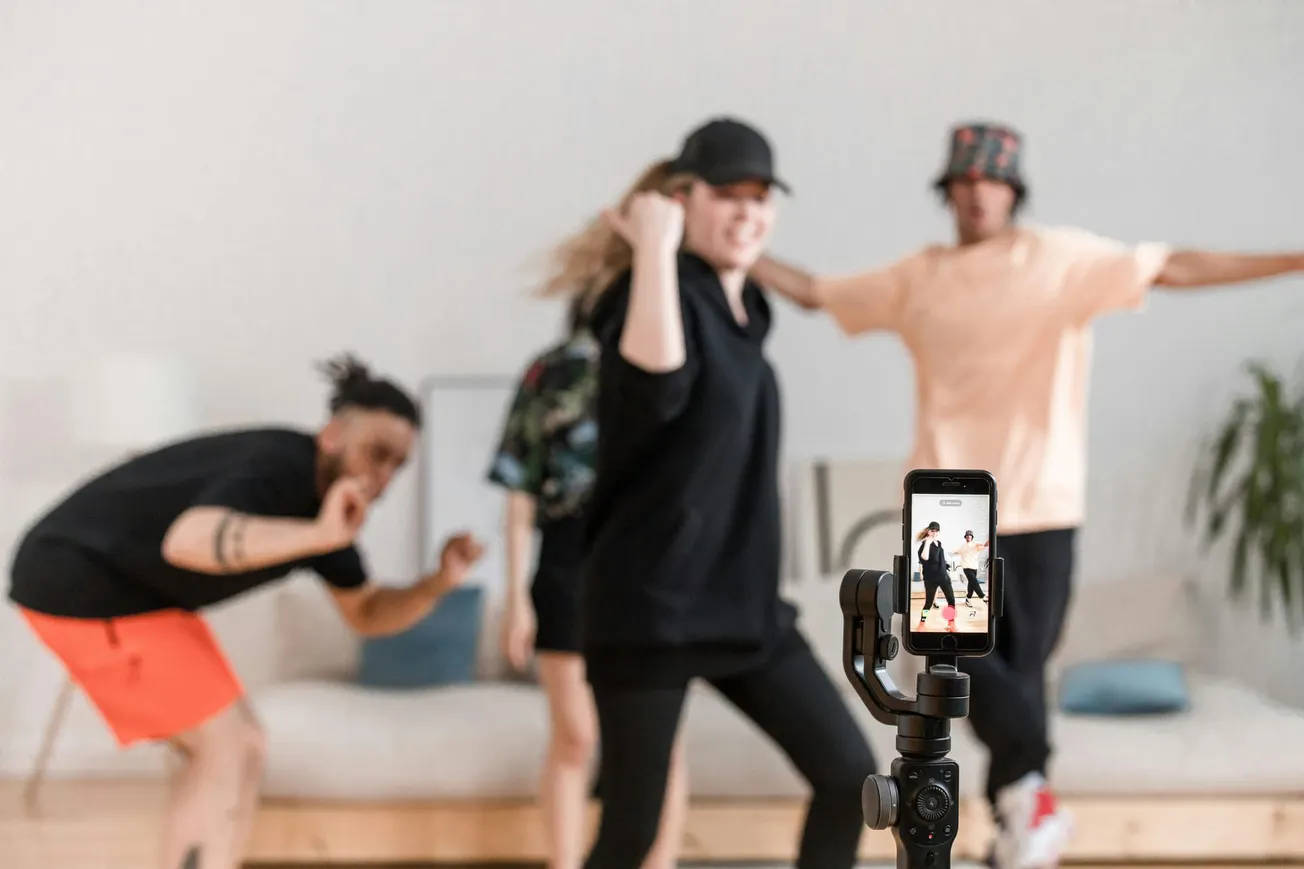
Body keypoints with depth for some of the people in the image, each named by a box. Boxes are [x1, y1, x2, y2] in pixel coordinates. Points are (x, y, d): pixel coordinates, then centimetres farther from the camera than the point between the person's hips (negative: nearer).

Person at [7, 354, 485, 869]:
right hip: (83, 581, -10)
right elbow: (188, 540, -46)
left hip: (116, 586, 10)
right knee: (225, 749, -12)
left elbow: (366, 613, 13)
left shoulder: (327, 502, 4)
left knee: (238, 748, 10)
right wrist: (318, 535, -58)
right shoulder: (277, 468, -26)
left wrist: (438, 583, -6)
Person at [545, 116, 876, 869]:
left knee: (851, 774, 3)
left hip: (745, 601, 8)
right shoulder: (663, 292, -13)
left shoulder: (745, 309, 11)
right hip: (650, 607, -8)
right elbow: (656, 384, -36)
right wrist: (655, 248, -29)